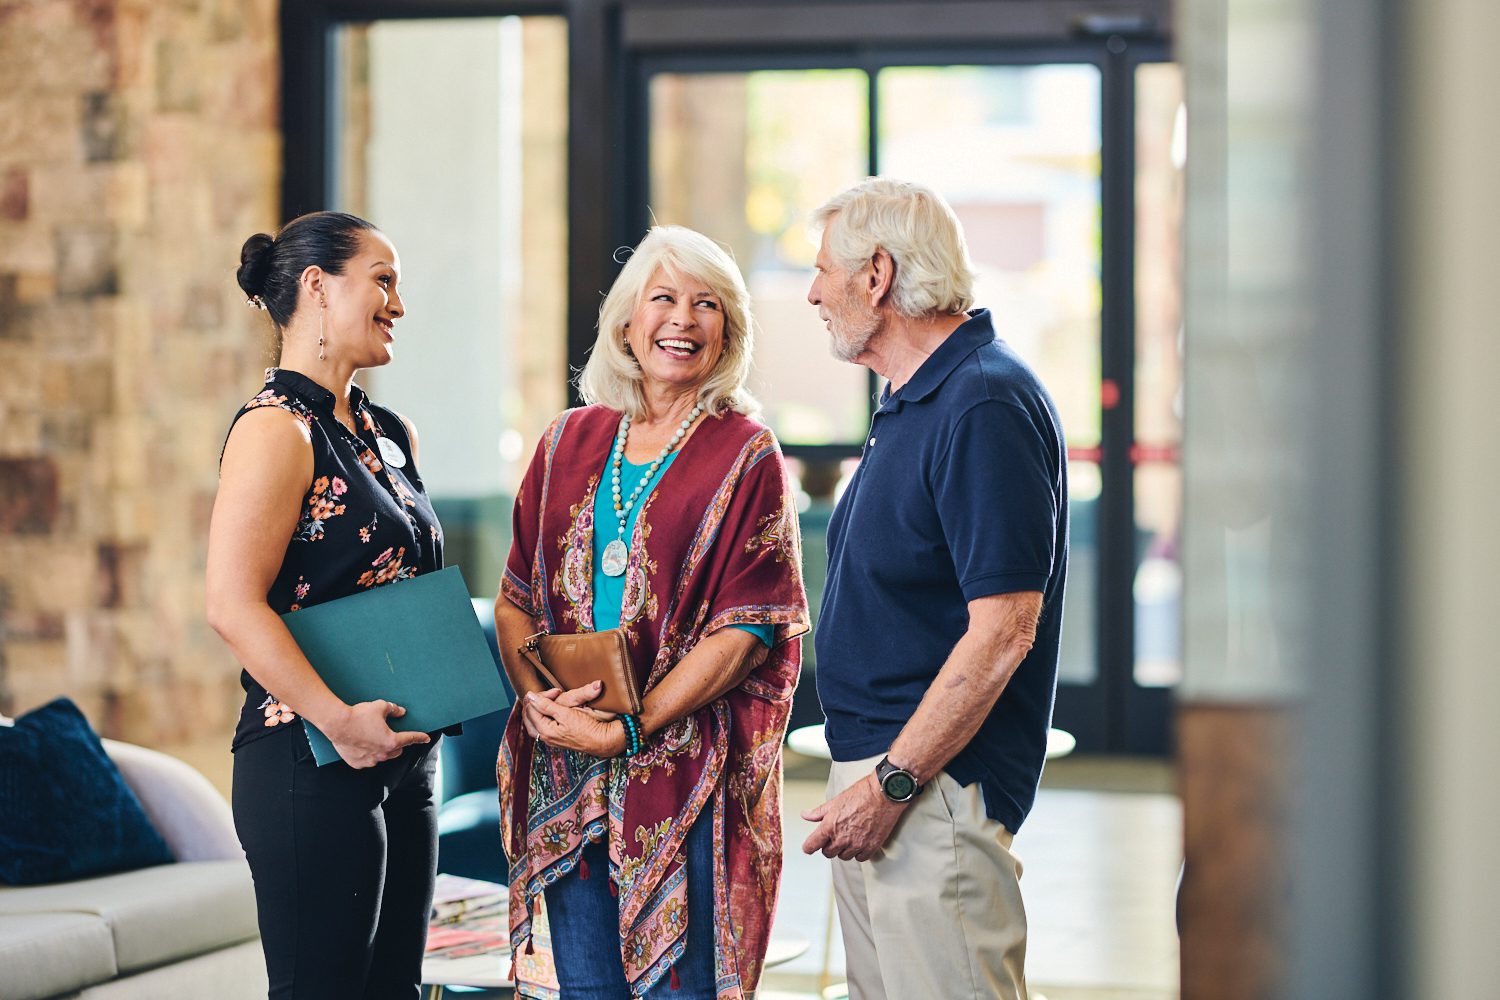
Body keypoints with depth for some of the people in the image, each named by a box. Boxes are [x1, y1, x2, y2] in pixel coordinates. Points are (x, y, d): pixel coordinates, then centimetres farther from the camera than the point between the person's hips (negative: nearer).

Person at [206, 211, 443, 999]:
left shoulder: (387, 434, 15)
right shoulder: (277, 427, -11)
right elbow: (232, 604, -20)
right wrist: (337, 720, -24)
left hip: (401, 759, 9)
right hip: (311, 766, -9)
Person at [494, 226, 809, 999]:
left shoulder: (744, 456, -2)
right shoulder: (570, 443, 12)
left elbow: (748, 630, -9)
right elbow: (516, 596, 14)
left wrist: (628, 730, -15)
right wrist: (534, 693, -6)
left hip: (686, 770, -4)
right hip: (565, 770, 4)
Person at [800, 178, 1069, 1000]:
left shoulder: (984, 407, -17)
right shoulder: (910, 404, 16)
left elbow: (1003, 629, -22)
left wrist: (893, 783, -22)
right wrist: (860, 777, 17)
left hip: (935, 790, -10)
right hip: (879, 776, 10)